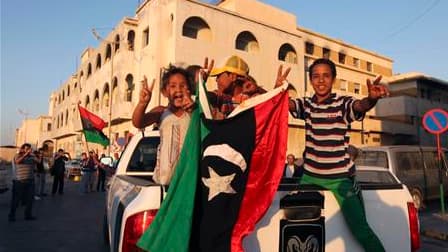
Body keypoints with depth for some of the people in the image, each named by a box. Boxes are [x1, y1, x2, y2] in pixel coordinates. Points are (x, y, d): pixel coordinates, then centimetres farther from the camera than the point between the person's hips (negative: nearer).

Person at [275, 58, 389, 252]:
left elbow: (361, 106, -27)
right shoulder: (306, 104, 2)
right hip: (310, 175, 3)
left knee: (360, 227, -11)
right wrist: (278, 89, -37)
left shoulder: (343, 103, -7)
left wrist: (372, 98, -50)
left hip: (340, 177, -3)